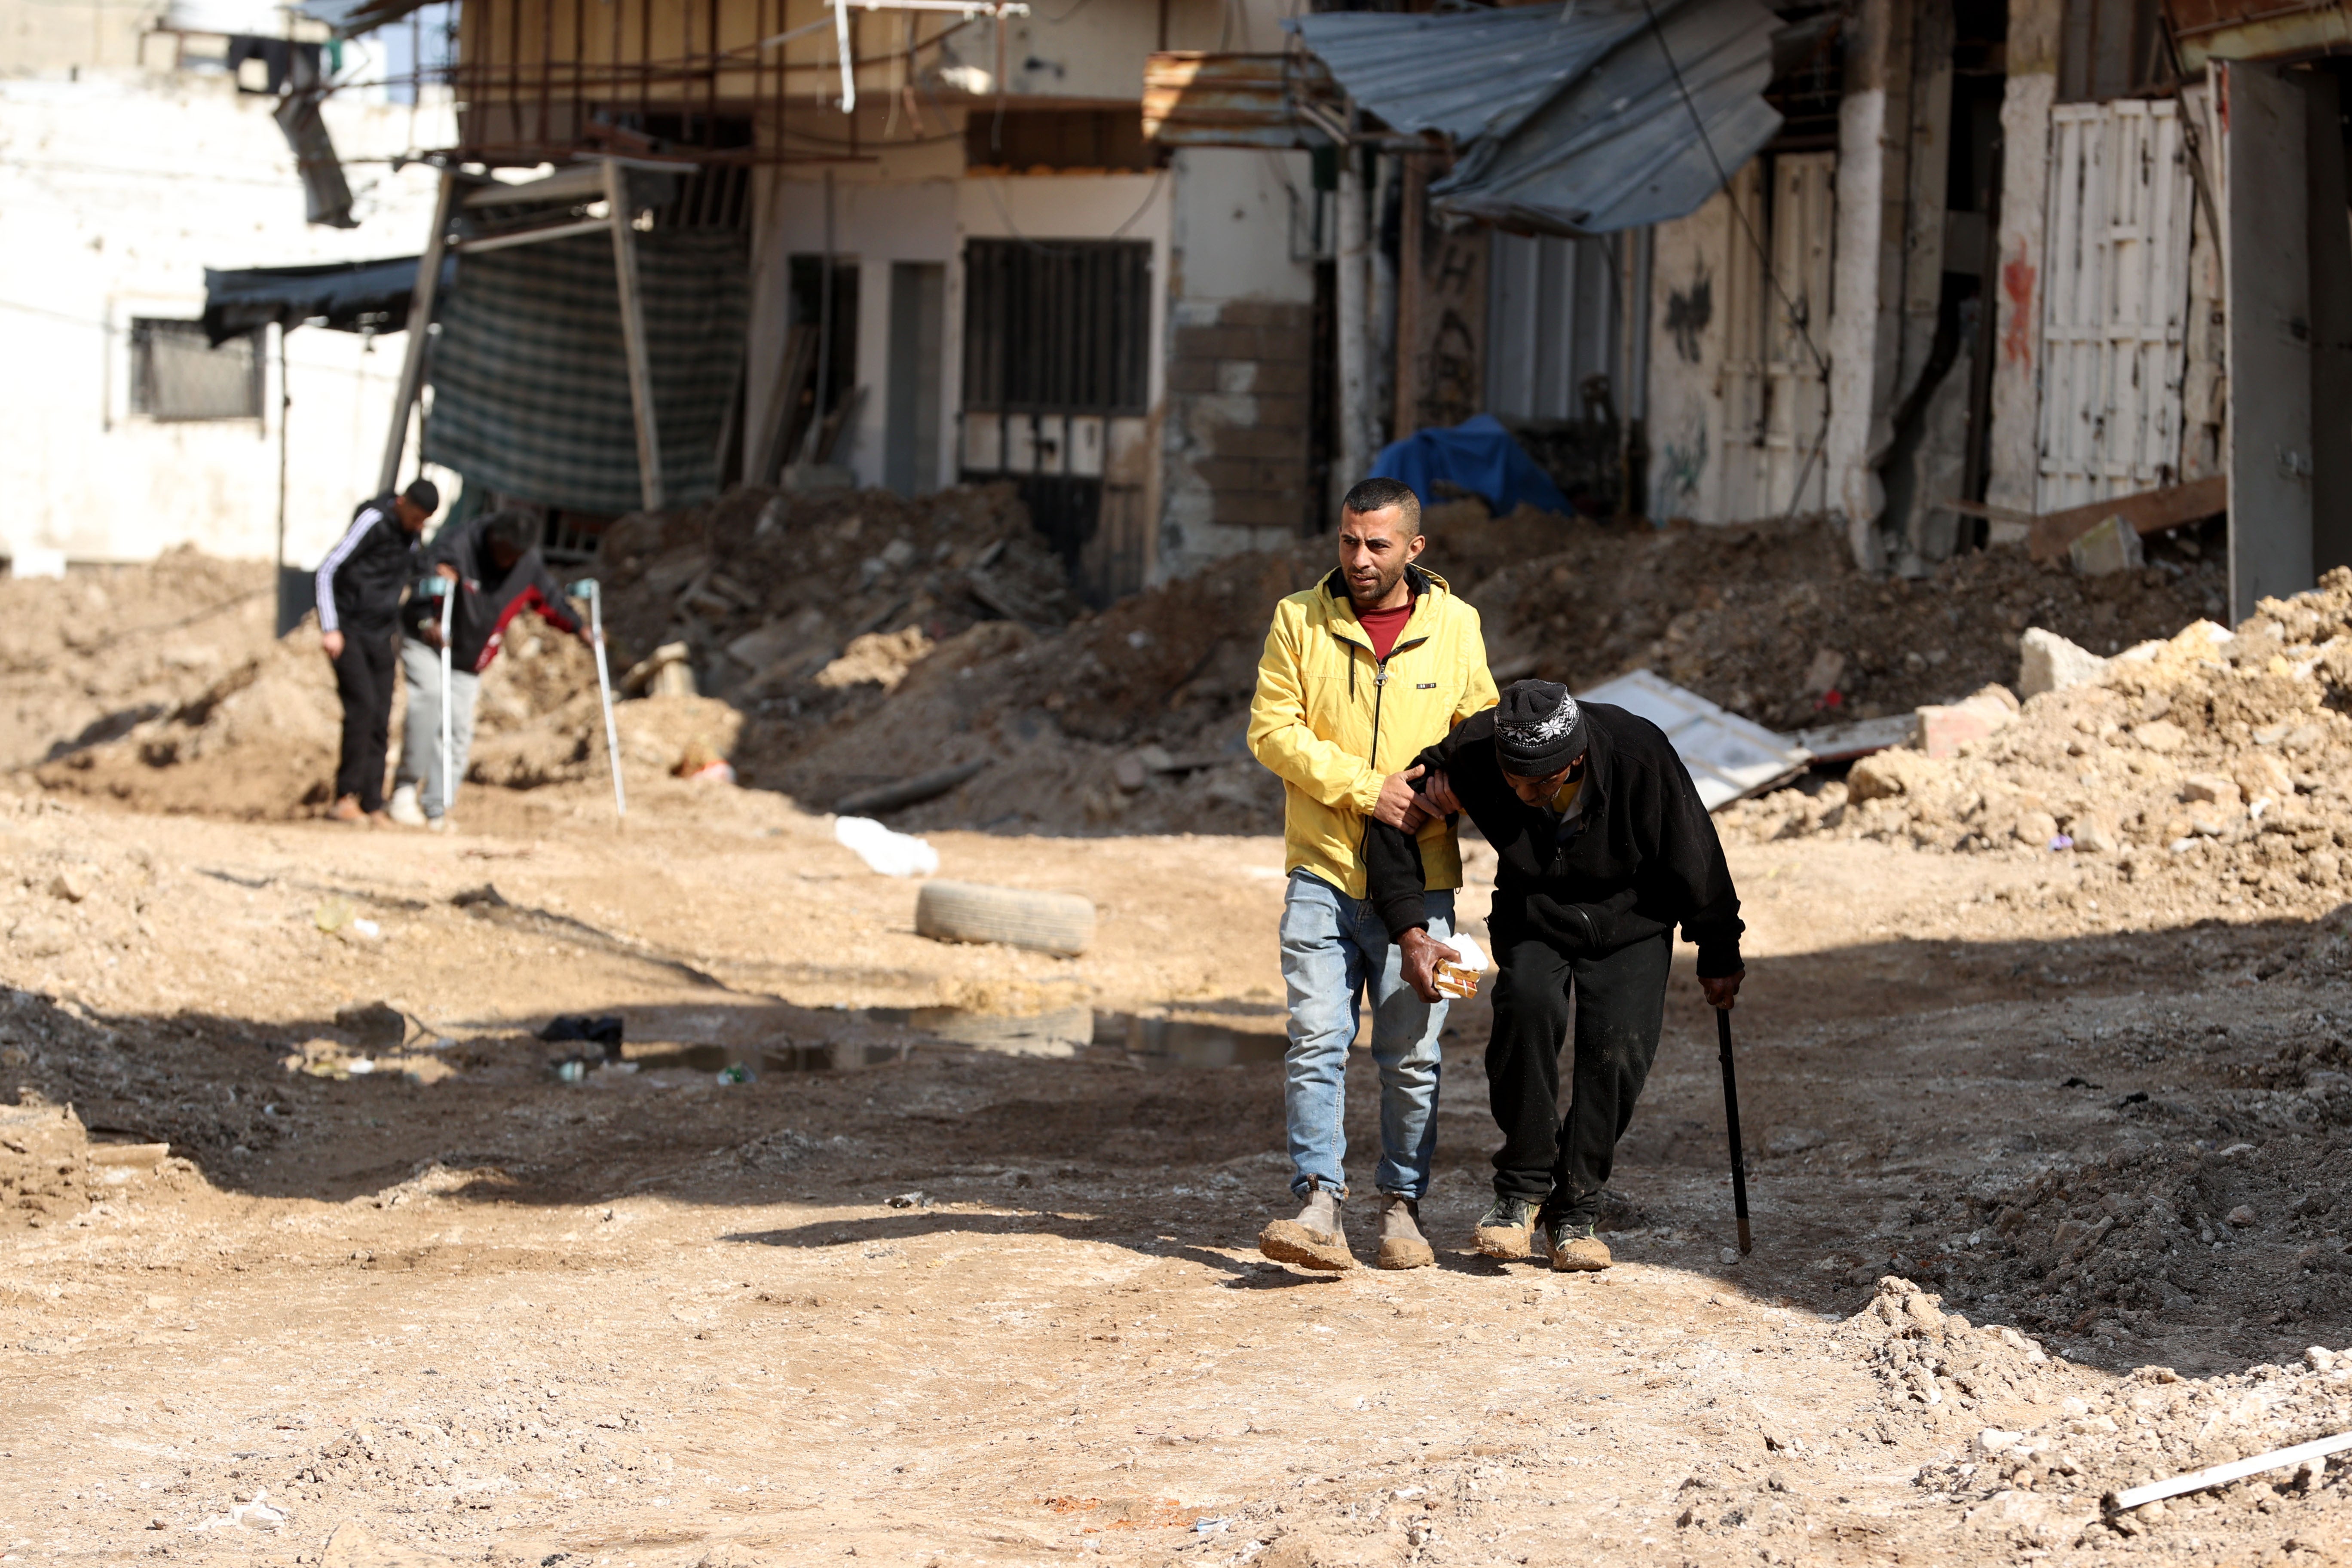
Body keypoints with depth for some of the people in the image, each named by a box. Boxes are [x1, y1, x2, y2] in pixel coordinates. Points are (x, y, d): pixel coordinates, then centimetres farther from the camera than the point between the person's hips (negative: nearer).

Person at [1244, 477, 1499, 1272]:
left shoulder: (1455, 625, 5)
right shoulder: (1300, 619, 1)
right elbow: (1272, 730, -4)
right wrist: (1364, 787, -14)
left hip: (1419, 879, 1)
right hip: (1323, 874, -1)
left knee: (1412, 1055, 4)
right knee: (1316, 1043, -11)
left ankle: (1401, 1206, 15)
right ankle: (1321, 1207, -13)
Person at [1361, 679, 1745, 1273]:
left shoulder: (1639, 754, -31)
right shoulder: (1472, 755, -27)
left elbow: (1696, 862, -15)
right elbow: (1394, 822, -13)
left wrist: (1719, 957, -4)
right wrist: (1411, 929, -22)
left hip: (1630, 924, 0)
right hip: (1533, 920, 0)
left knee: (1617, 1049, -18)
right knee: (1528, 1001, -28)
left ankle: (1575, 1212, 0)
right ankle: (1523, 1188, -15)